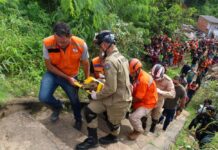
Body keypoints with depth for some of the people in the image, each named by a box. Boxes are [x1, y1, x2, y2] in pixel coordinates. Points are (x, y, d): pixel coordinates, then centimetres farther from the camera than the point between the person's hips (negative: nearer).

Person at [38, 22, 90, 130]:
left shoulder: (81, 45, -27)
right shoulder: (47, 43, -28)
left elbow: (85, 64, -11)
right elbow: (48, 65, -16)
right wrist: (67, 78, -21)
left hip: (71, 76, 0)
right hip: (53, 73, 0)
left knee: (74, 100, 10)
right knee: (43, 97, -19)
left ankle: (78, 120, 44)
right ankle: (58, 106, 20)